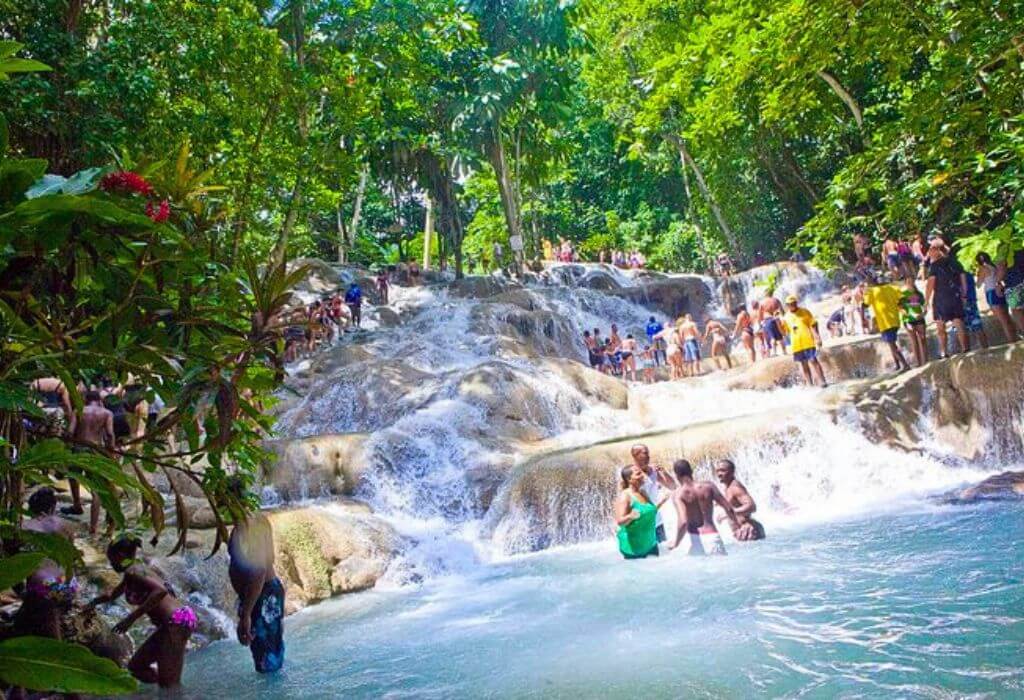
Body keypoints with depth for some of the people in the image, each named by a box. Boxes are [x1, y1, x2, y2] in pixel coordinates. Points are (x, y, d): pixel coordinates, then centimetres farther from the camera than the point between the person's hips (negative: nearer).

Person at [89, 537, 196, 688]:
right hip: (172, 622, 10)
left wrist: (132, 617, -23)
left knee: (169, 685, -7)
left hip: (177, 621, -10)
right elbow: (112, 595, 40)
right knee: (136, 666, 18)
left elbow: (160, 590, -26)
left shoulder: (132, 571, -9)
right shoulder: (130, 575, 20)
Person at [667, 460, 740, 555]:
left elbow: (683, 522, -19)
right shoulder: (708, 486, 4)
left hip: (692, 539, -2)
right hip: (712, 537, 2)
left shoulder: (677, 494, -6)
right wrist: (737, 528, 17)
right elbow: (728, 508, 4)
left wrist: (676, 542, -7)